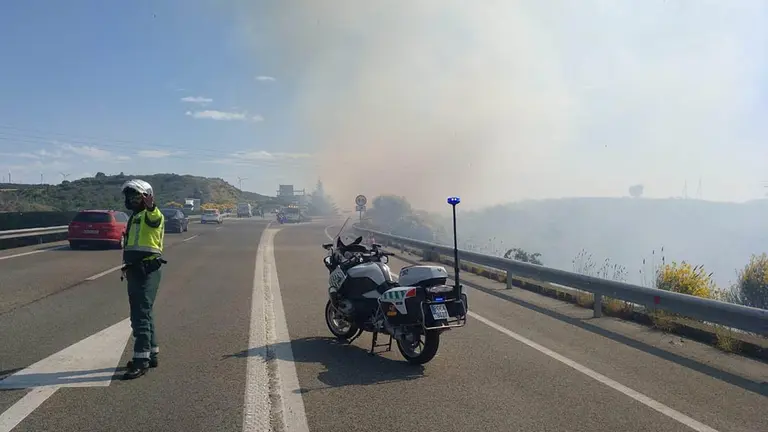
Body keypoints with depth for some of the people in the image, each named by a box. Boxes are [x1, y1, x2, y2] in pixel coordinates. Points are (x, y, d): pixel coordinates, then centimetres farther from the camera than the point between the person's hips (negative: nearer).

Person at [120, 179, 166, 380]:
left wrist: (150, 206, -57)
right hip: (135, 270, 10)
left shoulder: (152, 215, -9)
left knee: (141, 314, -12)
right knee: (143, 313, 15)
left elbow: (155, 218, -36)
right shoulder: (134, 218, 22)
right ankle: (151, 354, 26)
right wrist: (127, 267, 31)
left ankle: (142, 359, -9)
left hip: (148, 270, -10)